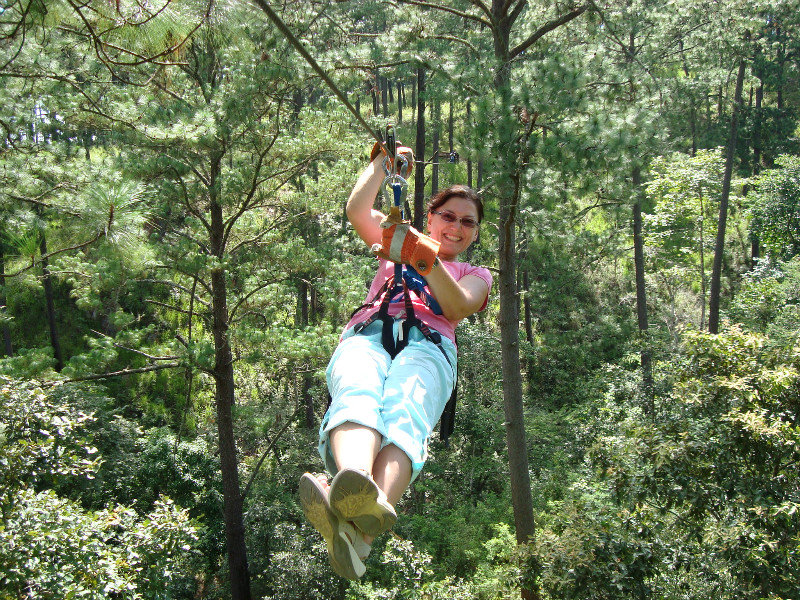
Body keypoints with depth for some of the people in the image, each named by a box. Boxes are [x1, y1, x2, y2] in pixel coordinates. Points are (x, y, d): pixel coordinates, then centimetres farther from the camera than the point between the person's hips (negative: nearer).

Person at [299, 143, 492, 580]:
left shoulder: (477, 275, 35)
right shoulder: (395, 243, 39)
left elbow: (457, 307, 11)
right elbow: (357, 209, 23)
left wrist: (427, 260, -2)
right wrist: (385, 158, 29)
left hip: (427, 345, -1)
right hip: (366, 335, 1)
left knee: (405, 413, -40)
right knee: (357, 395, -39)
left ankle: (360, 527, -70)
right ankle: (354, 481, -73)